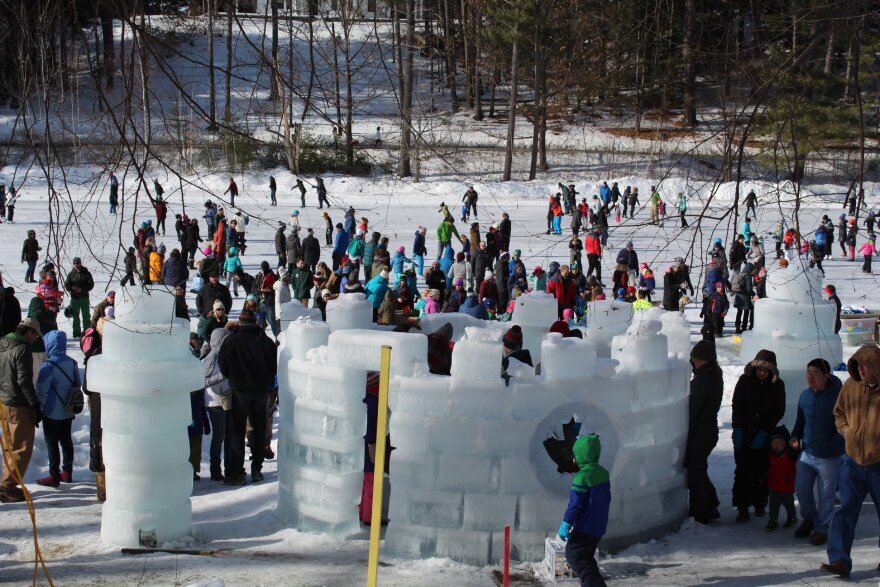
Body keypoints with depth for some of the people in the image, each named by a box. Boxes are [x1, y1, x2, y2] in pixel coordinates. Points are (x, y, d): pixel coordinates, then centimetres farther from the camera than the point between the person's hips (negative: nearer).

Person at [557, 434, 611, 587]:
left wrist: (566, 523, -17)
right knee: (586, 557, 20)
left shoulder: (582, 476, -20)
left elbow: (575, 503, -21)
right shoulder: (603, 473, 7)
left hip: (585, 527, -9)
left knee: (573, 555, -1)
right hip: (599, 526, 9)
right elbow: (606, 499, 16)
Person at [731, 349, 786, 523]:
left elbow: (779, 411, 1)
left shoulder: (777, 385, -1)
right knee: (743, 471, -5)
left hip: (764, 436, 0)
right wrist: (737, 429, -7)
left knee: (761, 472, 3)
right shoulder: (745, 380, -1)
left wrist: (764, 432, -7)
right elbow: (737, 405, 2)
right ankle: (743, 507, -3)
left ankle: (759, 503, 17)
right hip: (744, 435, 0)